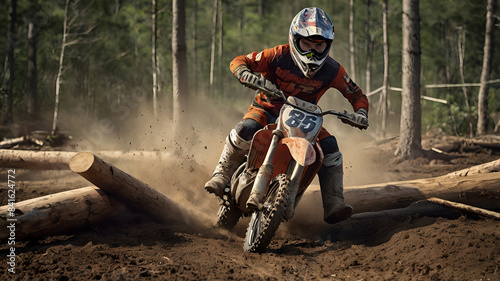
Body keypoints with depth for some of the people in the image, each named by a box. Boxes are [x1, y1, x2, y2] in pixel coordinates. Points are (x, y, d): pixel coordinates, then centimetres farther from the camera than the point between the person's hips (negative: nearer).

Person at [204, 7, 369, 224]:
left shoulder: (332, 71, -13)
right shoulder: (278, 56, -19)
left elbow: (357, 95, -2)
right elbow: (238, 61, -13)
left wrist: (361, 112, -24)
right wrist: (245, 73, -37)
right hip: (267, 109, -2)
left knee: (329, 146, -21)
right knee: (247, 129, -34)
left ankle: (333, 204, -18)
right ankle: (222, 175, -16)